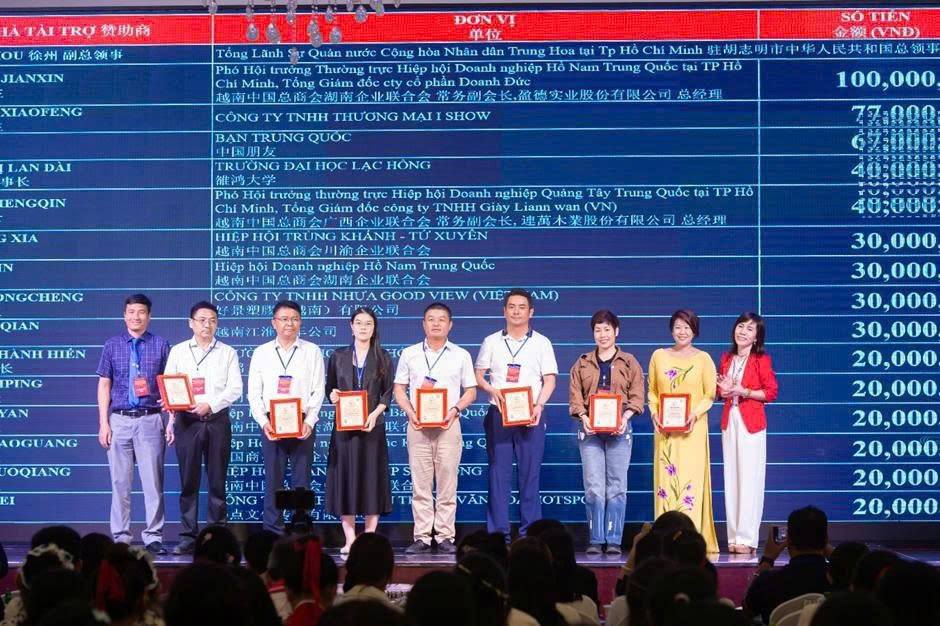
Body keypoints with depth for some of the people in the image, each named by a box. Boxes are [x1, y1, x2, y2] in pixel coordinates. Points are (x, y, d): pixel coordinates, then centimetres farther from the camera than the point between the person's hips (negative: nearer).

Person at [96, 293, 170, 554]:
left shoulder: (161, 346, 5)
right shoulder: (112, 346, 8)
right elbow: (104, 386, 7)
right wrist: (104, 423, 0)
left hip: (150, 420, -1)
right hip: (119, 419, 1)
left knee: (153, 481, -2)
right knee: (120, 482, 3)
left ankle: (153, 538, 4)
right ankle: (120, 538, 9)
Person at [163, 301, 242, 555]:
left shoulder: (227, 353, 10)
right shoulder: (178, 351, 11)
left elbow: (235, 389, 1)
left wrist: (210, 404, -13)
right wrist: (173, 414, -11)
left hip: (217, 420, 0)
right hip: (187, 420, 0)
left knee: (217, 481, 0)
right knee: (188, 481, -1)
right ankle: (188, 537, 2)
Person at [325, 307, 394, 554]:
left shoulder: (383, 358, 7)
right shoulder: (338, 357, 10)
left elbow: (388, 393, 4)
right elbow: (330, 388, 13)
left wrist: (375, 414, -11)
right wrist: (332, 395, -9)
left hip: (372, 425, -1)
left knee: (372, 478, -2)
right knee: (345, 478, -2)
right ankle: (350, 540, 1)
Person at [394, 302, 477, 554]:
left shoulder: (461, 355, 10)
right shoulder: (409, 354, 11)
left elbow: (470, 391, 10)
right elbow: (399, 389, 11)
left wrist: (455, 409, -8)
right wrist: (410, 412, -6)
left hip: (448, 424, -1)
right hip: (418, 425, 1)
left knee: (448, 483, -2)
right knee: (420, 483, -1)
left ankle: (446, 536, 1)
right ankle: (422, 537, 2)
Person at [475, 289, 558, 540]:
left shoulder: (541, 343, 8)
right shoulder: (492, 342, 11)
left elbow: (549, 380, 3)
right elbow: (478, 375, 11)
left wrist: (539, 405, -14)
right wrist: (491, 390, -10)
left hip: (530, 415, -1)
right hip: (498, 414, 1)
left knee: (530, 473, -2)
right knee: (498, 472, -1)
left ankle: (529, 533, 1)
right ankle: (498, 533, 2)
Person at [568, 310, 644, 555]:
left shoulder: (629, 363, 10)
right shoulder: (582, 364, 14)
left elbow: (637, 397, 3)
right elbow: (575, 396, 6)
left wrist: (625, 417, -13)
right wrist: (584, 417, -11)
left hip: (619, 429, -1)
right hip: (590, 428, 1)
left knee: (617, 486, -2)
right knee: (593, 486, -5)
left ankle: (614, 540, 0)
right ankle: (596, 540, -2)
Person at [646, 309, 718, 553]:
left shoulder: (703, 359, 3)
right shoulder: (659, 356, 9)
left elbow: (710, 395, 3)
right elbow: (651, 391, 14)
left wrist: (695, 414, -13)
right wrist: (654, 413, -3)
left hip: (692, 429, -2)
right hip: (665, 430, 2)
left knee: (691, 479, -7)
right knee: (665, 479, -1)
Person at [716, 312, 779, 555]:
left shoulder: (761, 360, -4)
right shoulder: (726, 358, 13)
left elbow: (771, 392, -7)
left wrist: (743, 391, -15)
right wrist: (724, 390, -1)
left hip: (751, 423, -6)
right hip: (729, 421, 6)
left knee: (749, 479, -7)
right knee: (731, 478, 4)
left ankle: (747, 538, -5)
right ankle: (734, 537, 7)